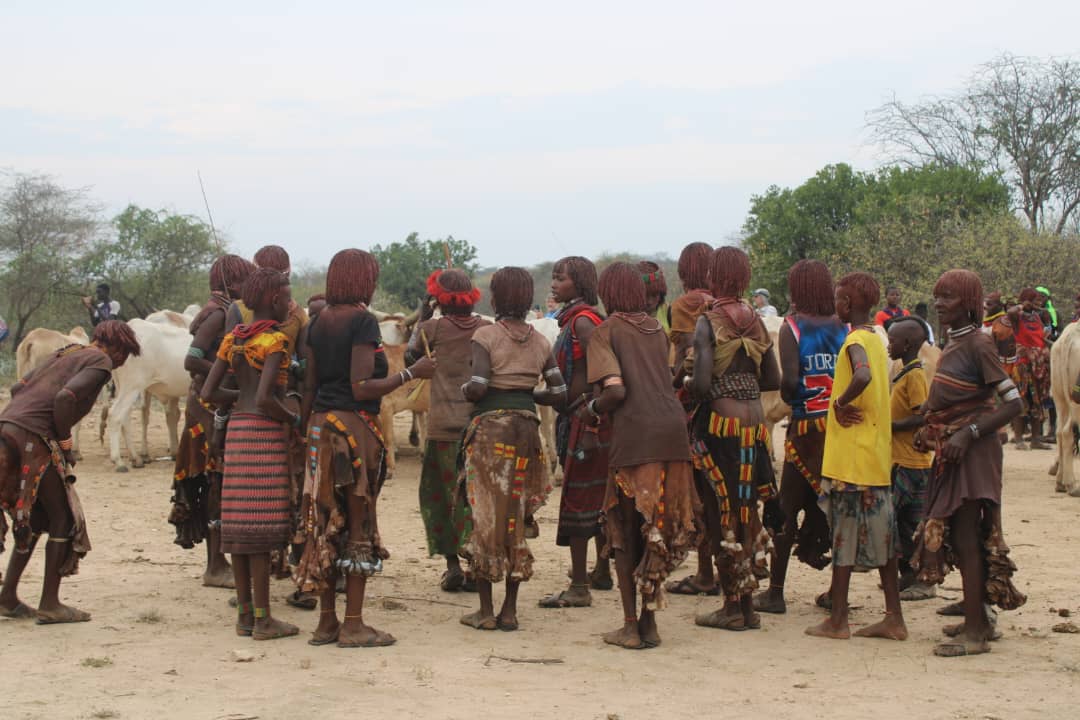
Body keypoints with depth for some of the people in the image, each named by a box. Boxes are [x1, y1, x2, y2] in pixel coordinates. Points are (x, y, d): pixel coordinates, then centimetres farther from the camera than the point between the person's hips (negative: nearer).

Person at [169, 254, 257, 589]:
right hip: (210, 408, -10)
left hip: (217, 408, 10)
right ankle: (215, 567, -4)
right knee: (218, 484, -7)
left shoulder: (225, 312, 15)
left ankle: (216, 562, 19)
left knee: (214, 486, 12)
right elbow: (192, 360, -23)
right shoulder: (218, 313, -14)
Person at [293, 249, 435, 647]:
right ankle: (353, 624, 2)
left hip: (321, 425, 7)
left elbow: (310, 387, 12)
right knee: (358, 525, -1)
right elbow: (361, 388, -17)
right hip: (355, 426, -7)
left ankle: (326, 622, 14)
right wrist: (412, 373, -10)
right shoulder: (363, 321, -10)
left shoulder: (319, 322, 11)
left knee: (325, 523, 10)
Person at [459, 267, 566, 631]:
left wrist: (463, 390, 3)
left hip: (489, 427, -4)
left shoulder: (486, 336, -8)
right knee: (516, 516, 10)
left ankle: (486, 611, 5)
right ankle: (510, 610, 12)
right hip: (526, 427, 4)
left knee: (485, 516, 3)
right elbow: (559, 393, 4)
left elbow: (477, 387, -18)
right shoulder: (541, 342, 6)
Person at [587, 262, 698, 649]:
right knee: (661, 530, 11)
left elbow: (616, 390, -11)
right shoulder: (655, 328, 18)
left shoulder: (607, 331, 0)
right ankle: (649, 621, 15)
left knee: (625, 530, 6)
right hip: (673, 428, 5)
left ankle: (630, 626, 5)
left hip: (635, 434, -5)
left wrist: (594, 407, 8)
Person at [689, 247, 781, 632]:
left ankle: (733, 607, 5)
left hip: (719, 421, -6)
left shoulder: (708, 322, -10)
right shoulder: (756, 322, 8)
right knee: (747, 510, 13)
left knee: (722, 514, 2)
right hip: (754, 420, 6)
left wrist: (683, 385, 1)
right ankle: (747, 604, 18)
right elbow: (772, 381, 10)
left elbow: (701, 384, -19)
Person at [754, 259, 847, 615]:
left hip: (806, 426, -3)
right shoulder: (845, 327, 3)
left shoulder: (792, 327, -6)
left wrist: (787, 396, 2)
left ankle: (775, 592, 7)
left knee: (789, 508, 5)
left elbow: (790, 380, -18)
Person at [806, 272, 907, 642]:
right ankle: (894, 618, 14)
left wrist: (840, 403, -20)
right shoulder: (876, 340, 13)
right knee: (880, 536, 11)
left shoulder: (855, 341, -15)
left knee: (844, 536, -1)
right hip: (877, 455, 8)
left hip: (850, 455, -8)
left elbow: (863, 377, -34)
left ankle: (837, 620, 5)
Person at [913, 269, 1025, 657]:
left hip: (972, 452, -9)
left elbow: (1013, 403, -20)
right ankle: (979, 620, 22)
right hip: (951, 452, 9)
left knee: (965, 538, -9)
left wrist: (968, 433, -24)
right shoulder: (952, 345, 11)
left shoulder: (978, 345, -15)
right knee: (958, 538, 13)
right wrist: (930, 428, 13)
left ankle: (975, 633, -7)